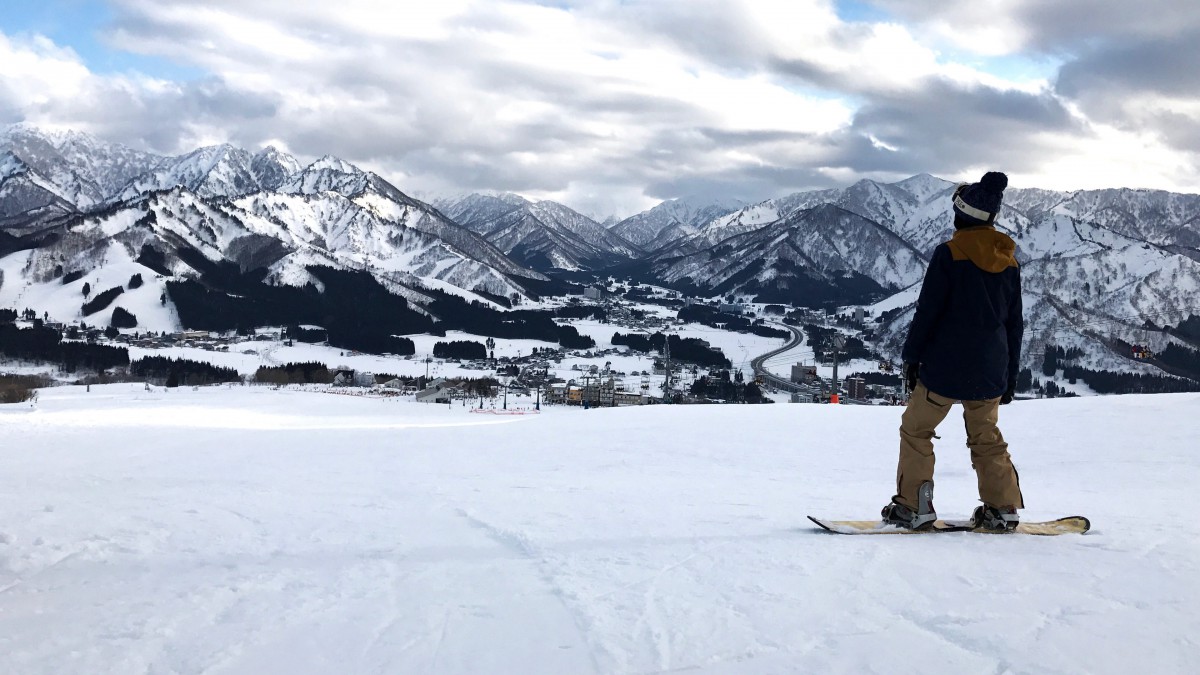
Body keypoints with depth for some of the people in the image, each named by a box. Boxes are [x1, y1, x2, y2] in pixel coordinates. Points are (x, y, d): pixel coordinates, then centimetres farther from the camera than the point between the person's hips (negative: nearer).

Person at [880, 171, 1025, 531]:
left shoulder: (949, 253, -10)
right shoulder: (1009, 260, 6)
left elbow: (927, 310, -11)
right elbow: (1014, 322, 11)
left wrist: (911, 356, -2)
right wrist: (1010, 374, 18)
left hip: (946, 366, -5)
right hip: (990, 370, 5)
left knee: (916, 429, 7)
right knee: (986, 437, 18)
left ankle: (913, 505, 3)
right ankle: (1003, 507, 13)